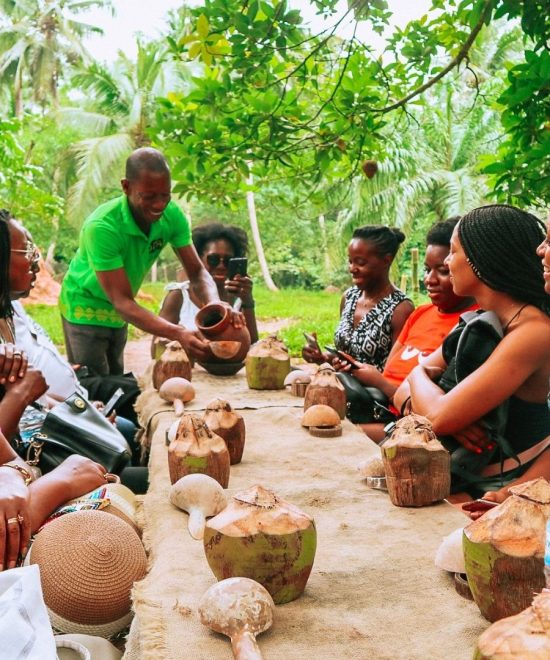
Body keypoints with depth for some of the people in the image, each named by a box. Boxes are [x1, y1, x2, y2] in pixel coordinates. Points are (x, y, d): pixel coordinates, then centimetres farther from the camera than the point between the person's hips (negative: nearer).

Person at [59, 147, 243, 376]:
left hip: (118, 313, 5)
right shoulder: (101, 227, -34)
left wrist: (214, 305, -38)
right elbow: (122, 301, -34)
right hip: (86, 308, -5)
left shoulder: (171, 215, -19)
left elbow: (197, 272, -14)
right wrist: (178, 334, -48)